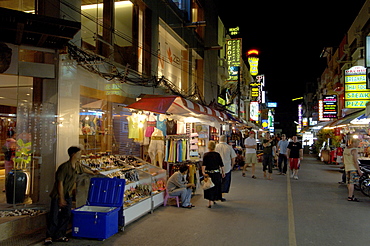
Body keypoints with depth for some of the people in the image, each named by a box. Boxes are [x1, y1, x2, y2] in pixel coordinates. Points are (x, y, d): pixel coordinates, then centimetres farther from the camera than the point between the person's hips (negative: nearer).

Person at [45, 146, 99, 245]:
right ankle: (49, 236, 11)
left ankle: (59, 236, 17)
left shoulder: (77, 166, 1)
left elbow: (83, 169, 26)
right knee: (54, 216, -2)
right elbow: (60, 183, -23)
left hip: (68, 195, 8)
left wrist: (93, 173, 43)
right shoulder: (64, 167, -23)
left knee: (66, 215, 7)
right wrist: (61, 198, -23)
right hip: (58, 195, -7)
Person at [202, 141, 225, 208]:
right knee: (216, 186, 18)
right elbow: (221, 165, 1)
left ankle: (210, 203, -1)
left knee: (209, 187, 4)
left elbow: (204, 164, -17)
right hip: (216, 173, 2)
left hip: (208, 173, -2)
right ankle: (214, 200, 34)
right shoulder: (217, 154, -2)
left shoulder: (206, 155, -6)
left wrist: (203, 172, -21)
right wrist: (223, 172, 10)